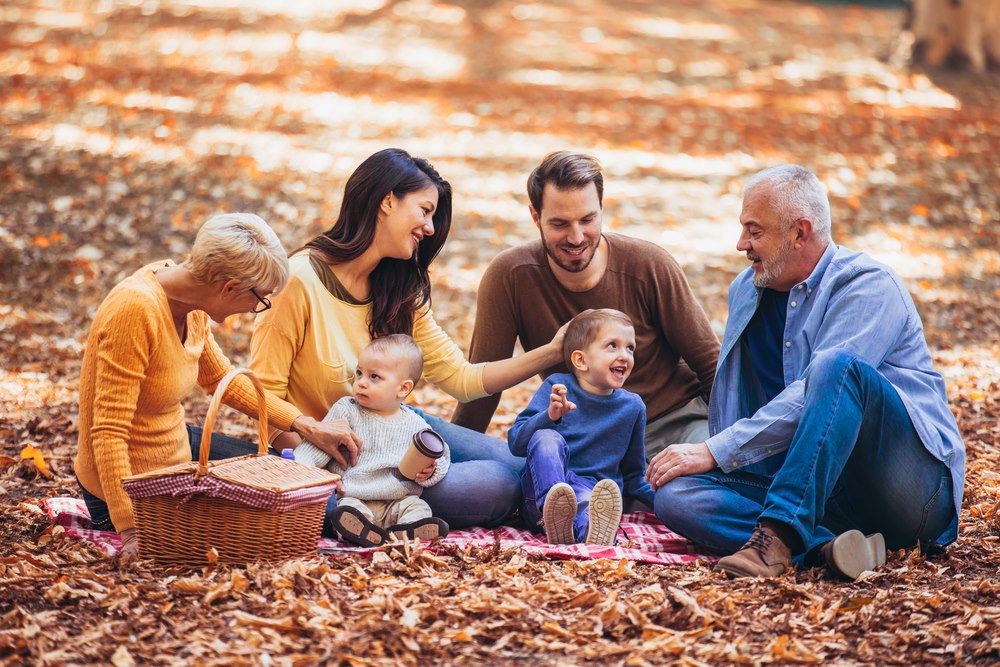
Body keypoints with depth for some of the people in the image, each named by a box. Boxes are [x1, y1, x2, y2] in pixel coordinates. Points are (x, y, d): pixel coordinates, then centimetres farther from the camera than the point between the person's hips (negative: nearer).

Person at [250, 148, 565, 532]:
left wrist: (551, 352, -4)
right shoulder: (300, 280, -17)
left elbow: (462, 378, 6)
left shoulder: (402, 294, 9)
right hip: (336, 457, -8)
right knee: (497, 486, -18)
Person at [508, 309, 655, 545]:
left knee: (588, 496, -37)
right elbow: (516, 443, -4)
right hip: (542, 484, 0)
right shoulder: (556, 387, 5)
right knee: (546, 438, -29)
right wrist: (549, 416, -23)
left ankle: (591, 528, -76)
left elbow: (632, 475, 23)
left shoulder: (632, 406, 13)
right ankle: (554, 513, -55)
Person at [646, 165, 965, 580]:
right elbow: (730, 409, 27)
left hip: (915, 484, -6)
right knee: (674, 495, -18)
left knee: (836, 365, -34)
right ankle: (822, 544, -36)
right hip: (815, 489, 6)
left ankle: (778, 535, -39)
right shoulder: (746, 292, 16)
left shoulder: (866, 286, -7)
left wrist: (715, 452, -19)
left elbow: (809, 401, -19)